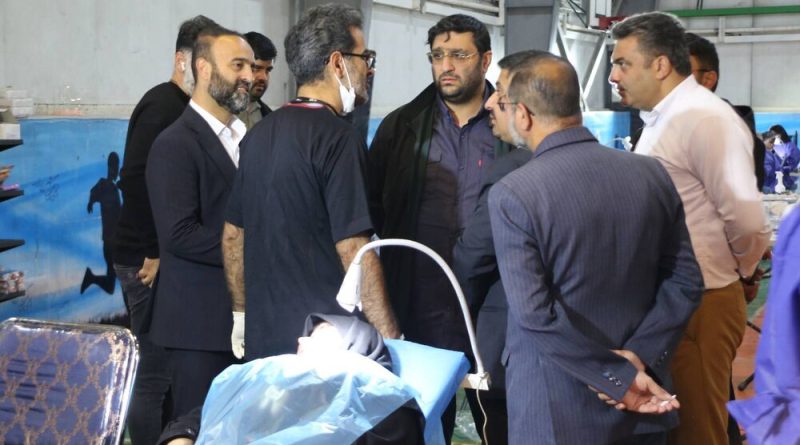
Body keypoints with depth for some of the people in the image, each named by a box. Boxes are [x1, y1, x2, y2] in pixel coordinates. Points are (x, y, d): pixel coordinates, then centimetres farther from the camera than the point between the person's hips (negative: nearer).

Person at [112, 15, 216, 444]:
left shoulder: (183, 107, 14)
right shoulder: (164, 105, -13)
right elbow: (135, 181, -23)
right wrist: (155, 254, -18)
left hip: (167, 256, 9)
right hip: (151, 261, -9)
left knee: (160, 366, 15)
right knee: (155, 372, -3)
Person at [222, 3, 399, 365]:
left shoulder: (259, 134, 10)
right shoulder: (337, 137, -15)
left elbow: (232, 234, 16)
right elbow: (353, 249, -20)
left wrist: (242, 313, 24)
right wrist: (391, 340, -16)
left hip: (263, 339, 8)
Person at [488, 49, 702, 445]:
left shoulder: (511, 194, -15)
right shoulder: (652, 173, 0)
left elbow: (534, 312, -20)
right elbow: (685, 281, 0)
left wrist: (619, 377, -14)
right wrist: (637, 357, -7)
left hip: (556, 412, -4)